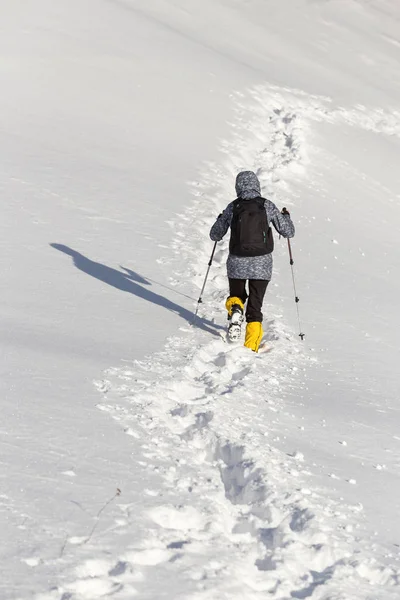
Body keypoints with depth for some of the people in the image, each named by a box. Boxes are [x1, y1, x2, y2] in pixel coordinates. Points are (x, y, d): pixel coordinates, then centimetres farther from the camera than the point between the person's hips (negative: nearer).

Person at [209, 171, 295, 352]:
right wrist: (286, 216, 21)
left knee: (236, 295, 25)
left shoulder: (232, 208, -2)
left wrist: (220, 220, 27)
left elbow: (215, 235, 7)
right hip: (261, 264, 0)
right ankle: (250, 347, 2)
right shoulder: (267, 206, -5)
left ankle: (235, 309, -9)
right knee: (255, 307, 10)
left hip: (237, 263, 1)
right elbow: (288, 232, 1)